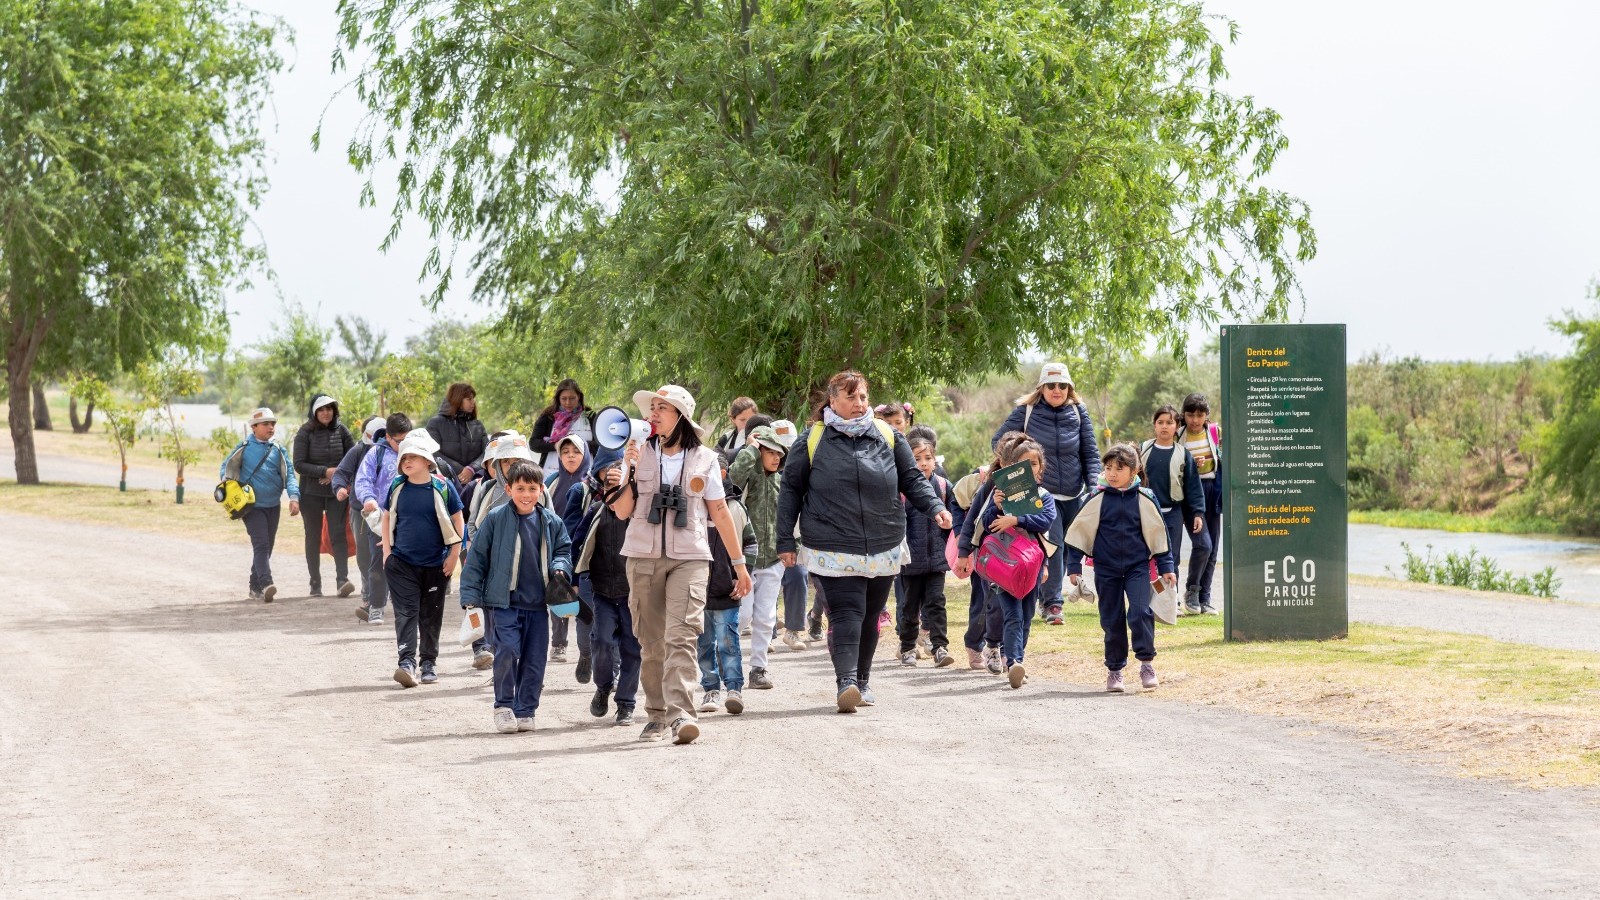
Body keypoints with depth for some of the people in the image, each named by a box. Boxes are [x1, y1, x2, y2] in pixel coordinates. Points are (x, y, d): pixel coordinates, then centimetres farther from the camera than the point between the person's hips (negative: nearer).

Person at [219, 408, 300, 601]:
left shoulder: (278, 450, 6)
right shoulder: (244, 447, -2)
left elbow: (289, 475, 2)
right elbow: (226, 467, 7)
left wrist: (294, 497, -13)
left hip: (273, 506, 5)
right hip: (252, 506, -5)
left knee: (267, 546, 11)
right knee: (261, 544, -18)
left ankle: (255, 587, 23)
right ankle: (266, 584, -29)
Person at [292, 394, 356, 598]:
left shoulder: (340, 430, 2)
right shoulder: (305, 433, -5)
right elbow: (299, 464, -10)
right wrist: (325, 471, -18)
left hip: (336, 492, 1)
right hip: (311, 493, -1)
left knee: (338, 535, -11)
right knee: (313, 538, 7)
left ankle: (342, 579, -18)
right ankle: (315, 584, 13)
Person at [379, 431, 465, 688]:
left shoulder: (442, 488, -4)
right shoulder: (397, 487, 2)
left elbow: (457, 521, 3)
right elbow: (386, 519, 12)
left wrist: (454, 554, -2)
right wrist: (387, 551, 4)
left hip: (436, 563, -1)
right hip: (402, 561, 1)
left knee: (431, 615, 8)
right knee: (406, 613, -10)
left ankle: (428, 663, 19)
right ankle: (406, 662, -18)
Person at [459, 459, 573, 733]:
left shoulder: (551, 523, 6)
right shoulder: (496, 519, -3)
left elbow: (563, 550, 21)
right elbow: (477, 557, 0)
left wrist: (560, 568, -3)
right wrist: (471, 596, -3)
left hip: (538, 604, 4)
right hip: (504, 601, -3)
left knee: (534, 659, 4)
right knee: (508, 650, -17)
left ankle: (525, 711, 17)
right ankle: (503, 706, 1)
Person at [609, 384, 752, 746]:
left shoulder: (704, 459, 5)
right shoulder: (641, 455, 7)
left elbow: (720, 513, 11)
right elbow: (622, 511, 5)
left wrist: (739, 563, 13)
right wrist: (628, 471, -8)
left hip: (690, 557, -2)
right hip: (643, 556, 2)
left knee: (682, 637, -16)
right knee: (651, 641, 4)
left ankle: (681, 715, -24)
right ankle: (656, 715, 14)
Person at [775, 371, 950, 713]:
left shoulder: (888, 437, 7)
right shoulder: (812, 442, 1)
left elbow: (912, 479, 11)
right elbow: (791, 490, 6)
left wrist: (935, 507, -7)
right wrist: (785, 540, 4)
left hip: (883, 549, 3)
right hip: (834, 550, -3)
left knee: (869, 617, 11)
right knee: (846, 613, -16)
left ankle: (861, 682, 25)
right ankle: (846, 682, -25)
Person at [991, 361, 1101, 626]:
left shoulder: (1078, 411, 2)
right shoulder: (1026, 411, -6)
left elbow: (1090, 453, 5)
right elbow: (998, 441, 1)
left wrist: (1094, 483, -7)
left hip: (1074, 493, 4)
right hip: (1042, 493, -4)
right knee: (1052, 546, -17)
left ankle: (1046, 597, 28)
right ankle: (1052, 604, -13)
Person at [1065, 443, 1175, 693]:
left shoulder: (1144, 499, -2)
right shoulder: (1097, 500, -2)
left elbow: (1158, 534, 6)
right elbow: (1079, 531, 4)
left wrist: (1166, 567, 7)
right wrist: (1074, 566, 1)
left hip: (1138, 567, -1)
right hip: (1106, 569, 1)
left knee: (1140, 612, -16)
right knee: (1112, 620, 6)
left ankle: (1147, 663, -4)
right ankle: (1114, 669, 18)